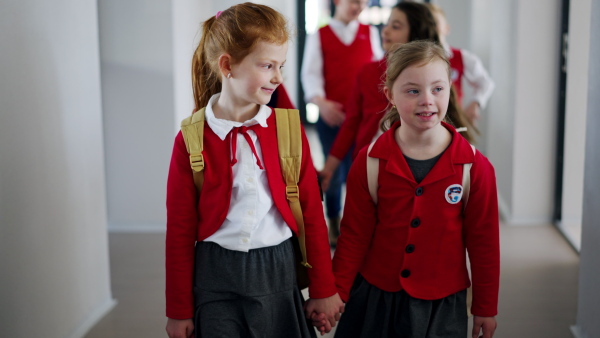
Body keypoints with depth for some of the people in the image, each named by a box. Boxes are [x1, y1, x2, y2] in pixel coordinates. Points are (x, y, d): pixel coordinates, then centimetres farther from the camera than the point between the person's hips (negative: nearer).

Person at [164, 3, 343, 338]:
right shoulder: (191, 140, -7)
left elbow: (313, 214, 2)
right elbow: (180, 231, -2)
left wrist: (324, 289, 5)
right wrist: (179, 310, 1)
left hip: (278, 272, 2)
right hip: (216, 277, -1)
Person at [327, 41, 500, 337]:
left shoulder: (475, 167, -10)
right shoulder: (369, 162, -7)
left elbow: (483, 242, -2)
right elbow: (354, 235, 0)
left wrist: (485, 308, 5)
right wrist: (336, 293, 1)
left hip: (441, 303, 0)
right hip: (374, 298, 1)